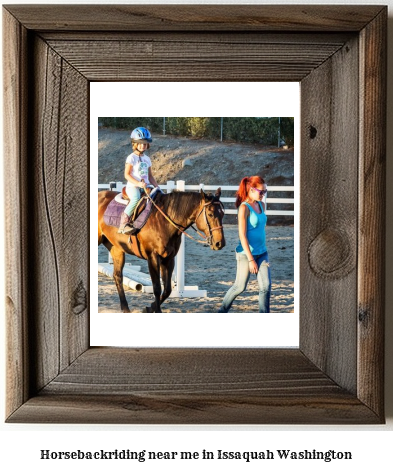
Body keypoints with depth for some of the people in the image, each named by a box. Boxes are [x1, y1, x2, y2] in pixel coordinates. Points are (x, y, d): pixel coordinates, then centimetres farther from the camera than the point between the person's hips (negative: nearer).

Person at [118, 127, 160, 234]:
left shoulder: (147, 159, 17)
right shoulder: (131, 158, -3)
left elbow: (150, 176, 20)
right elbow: (127, 175, -10)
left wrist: (157, 187, 6)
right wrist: (138, 183, -23)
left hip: (146, 186, 7)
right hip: (132, 186, -7)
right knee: (136, 198, -37)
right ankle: (124, 223, -33)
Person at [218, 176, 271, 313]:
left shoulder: (261, 205, 7)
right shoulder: (244, 208, -16)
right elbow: (242, 235, -19)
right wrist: (251, 259, -21)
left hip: (262, 253, 7)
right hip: (246, 254, -7)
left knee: (266, 286, -1)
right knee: (239, 287, 5)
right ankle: (222, 311, 27)